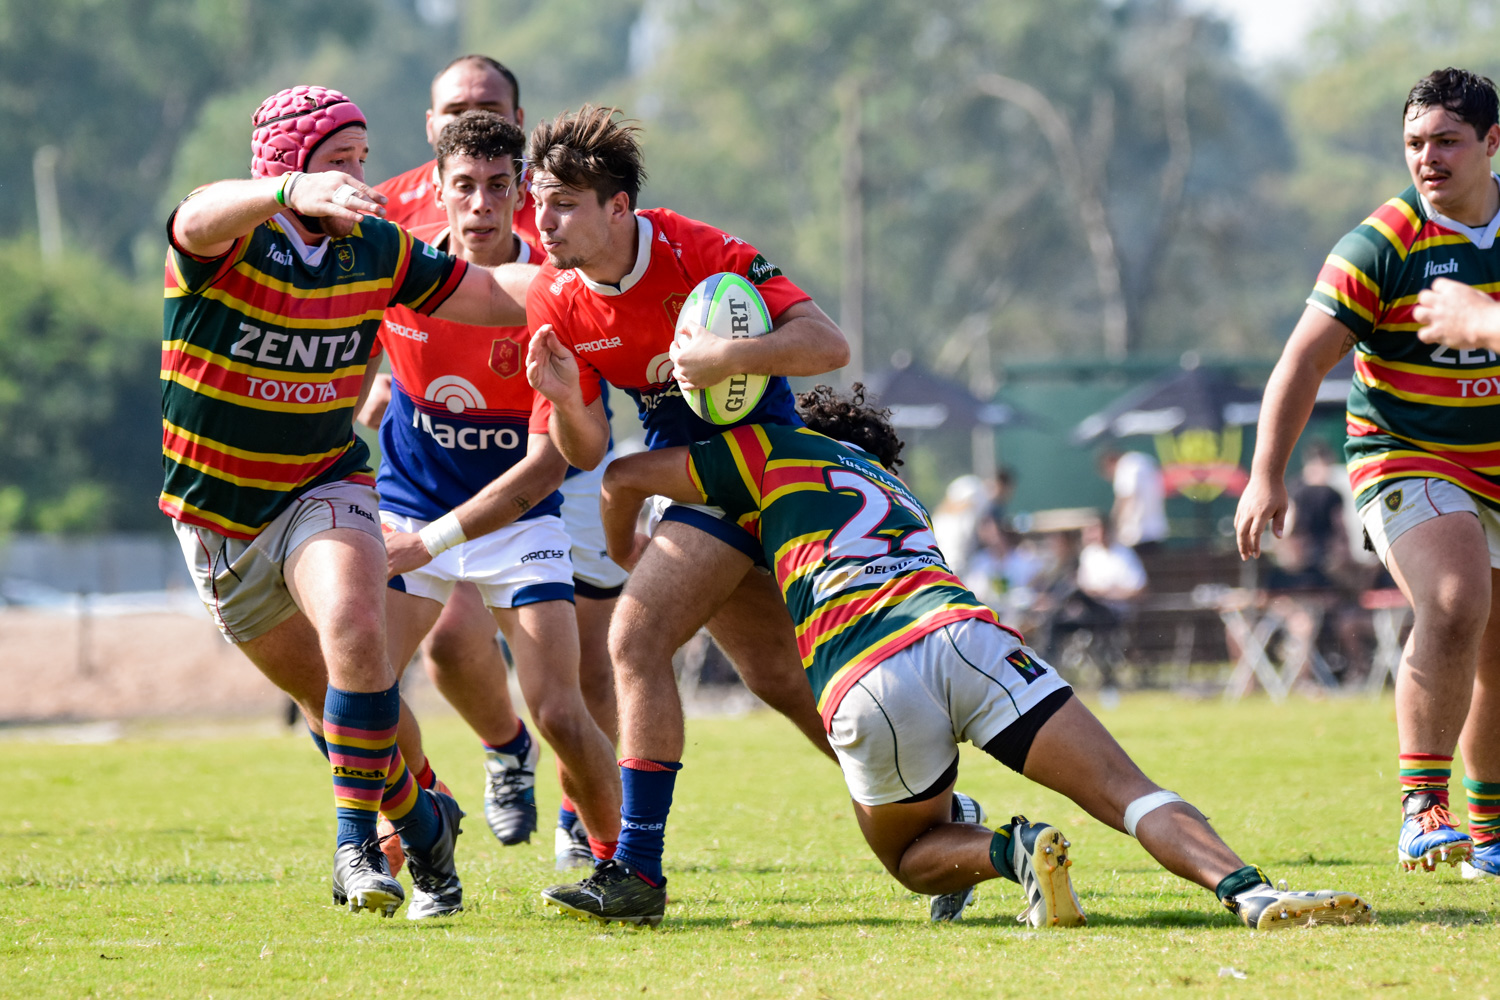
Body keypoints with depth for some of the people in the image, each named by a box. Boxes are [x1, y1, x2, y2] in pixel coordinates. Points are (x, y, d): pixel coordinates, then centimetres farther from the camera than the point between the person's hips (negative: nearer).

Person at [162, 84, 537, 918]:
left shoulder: (377, 250, -7)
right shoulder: (228, 239, -20)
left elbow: (489, 295, 7)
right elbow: (202, 216, -47)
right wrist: (291, 192, -66)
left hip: (324, 489, 1)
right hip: (217, 518, -1)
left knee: (355, 634, -30)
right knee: (330, 702, 11)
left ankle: (358, 838, -19)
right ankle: (421, 821, 37)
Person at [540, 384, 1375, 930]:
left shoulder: (783, 451, 28)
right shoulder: (901, 493, 42)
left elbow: (626, 478, 30)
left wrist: (625, 555, 50)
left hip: (866, 686, -3)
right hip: (965, 632, 3)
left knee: (910, 856, 21)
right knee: (1124, 791, -4)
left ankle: (1009, 851, -12)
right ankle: (1248, 890, -31)